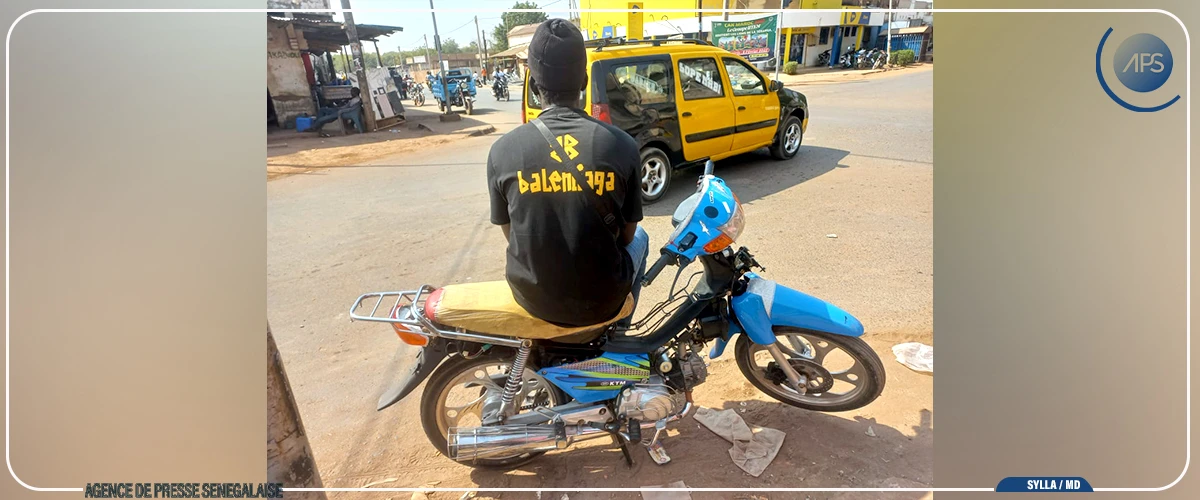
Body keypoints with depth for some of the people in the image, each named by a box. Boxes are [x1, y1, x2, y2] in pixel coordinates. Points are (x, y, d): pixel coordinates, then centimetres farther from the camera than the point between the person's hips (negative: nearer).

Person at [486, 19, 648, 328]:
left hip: (533, 298, 2)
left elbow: (511, 234, 1)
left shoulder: (502, 150, -12)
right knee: (639, 238, 31)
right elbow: (626, 233, -2)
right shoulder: (622, 145, -14)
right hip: (602, 299, -1)